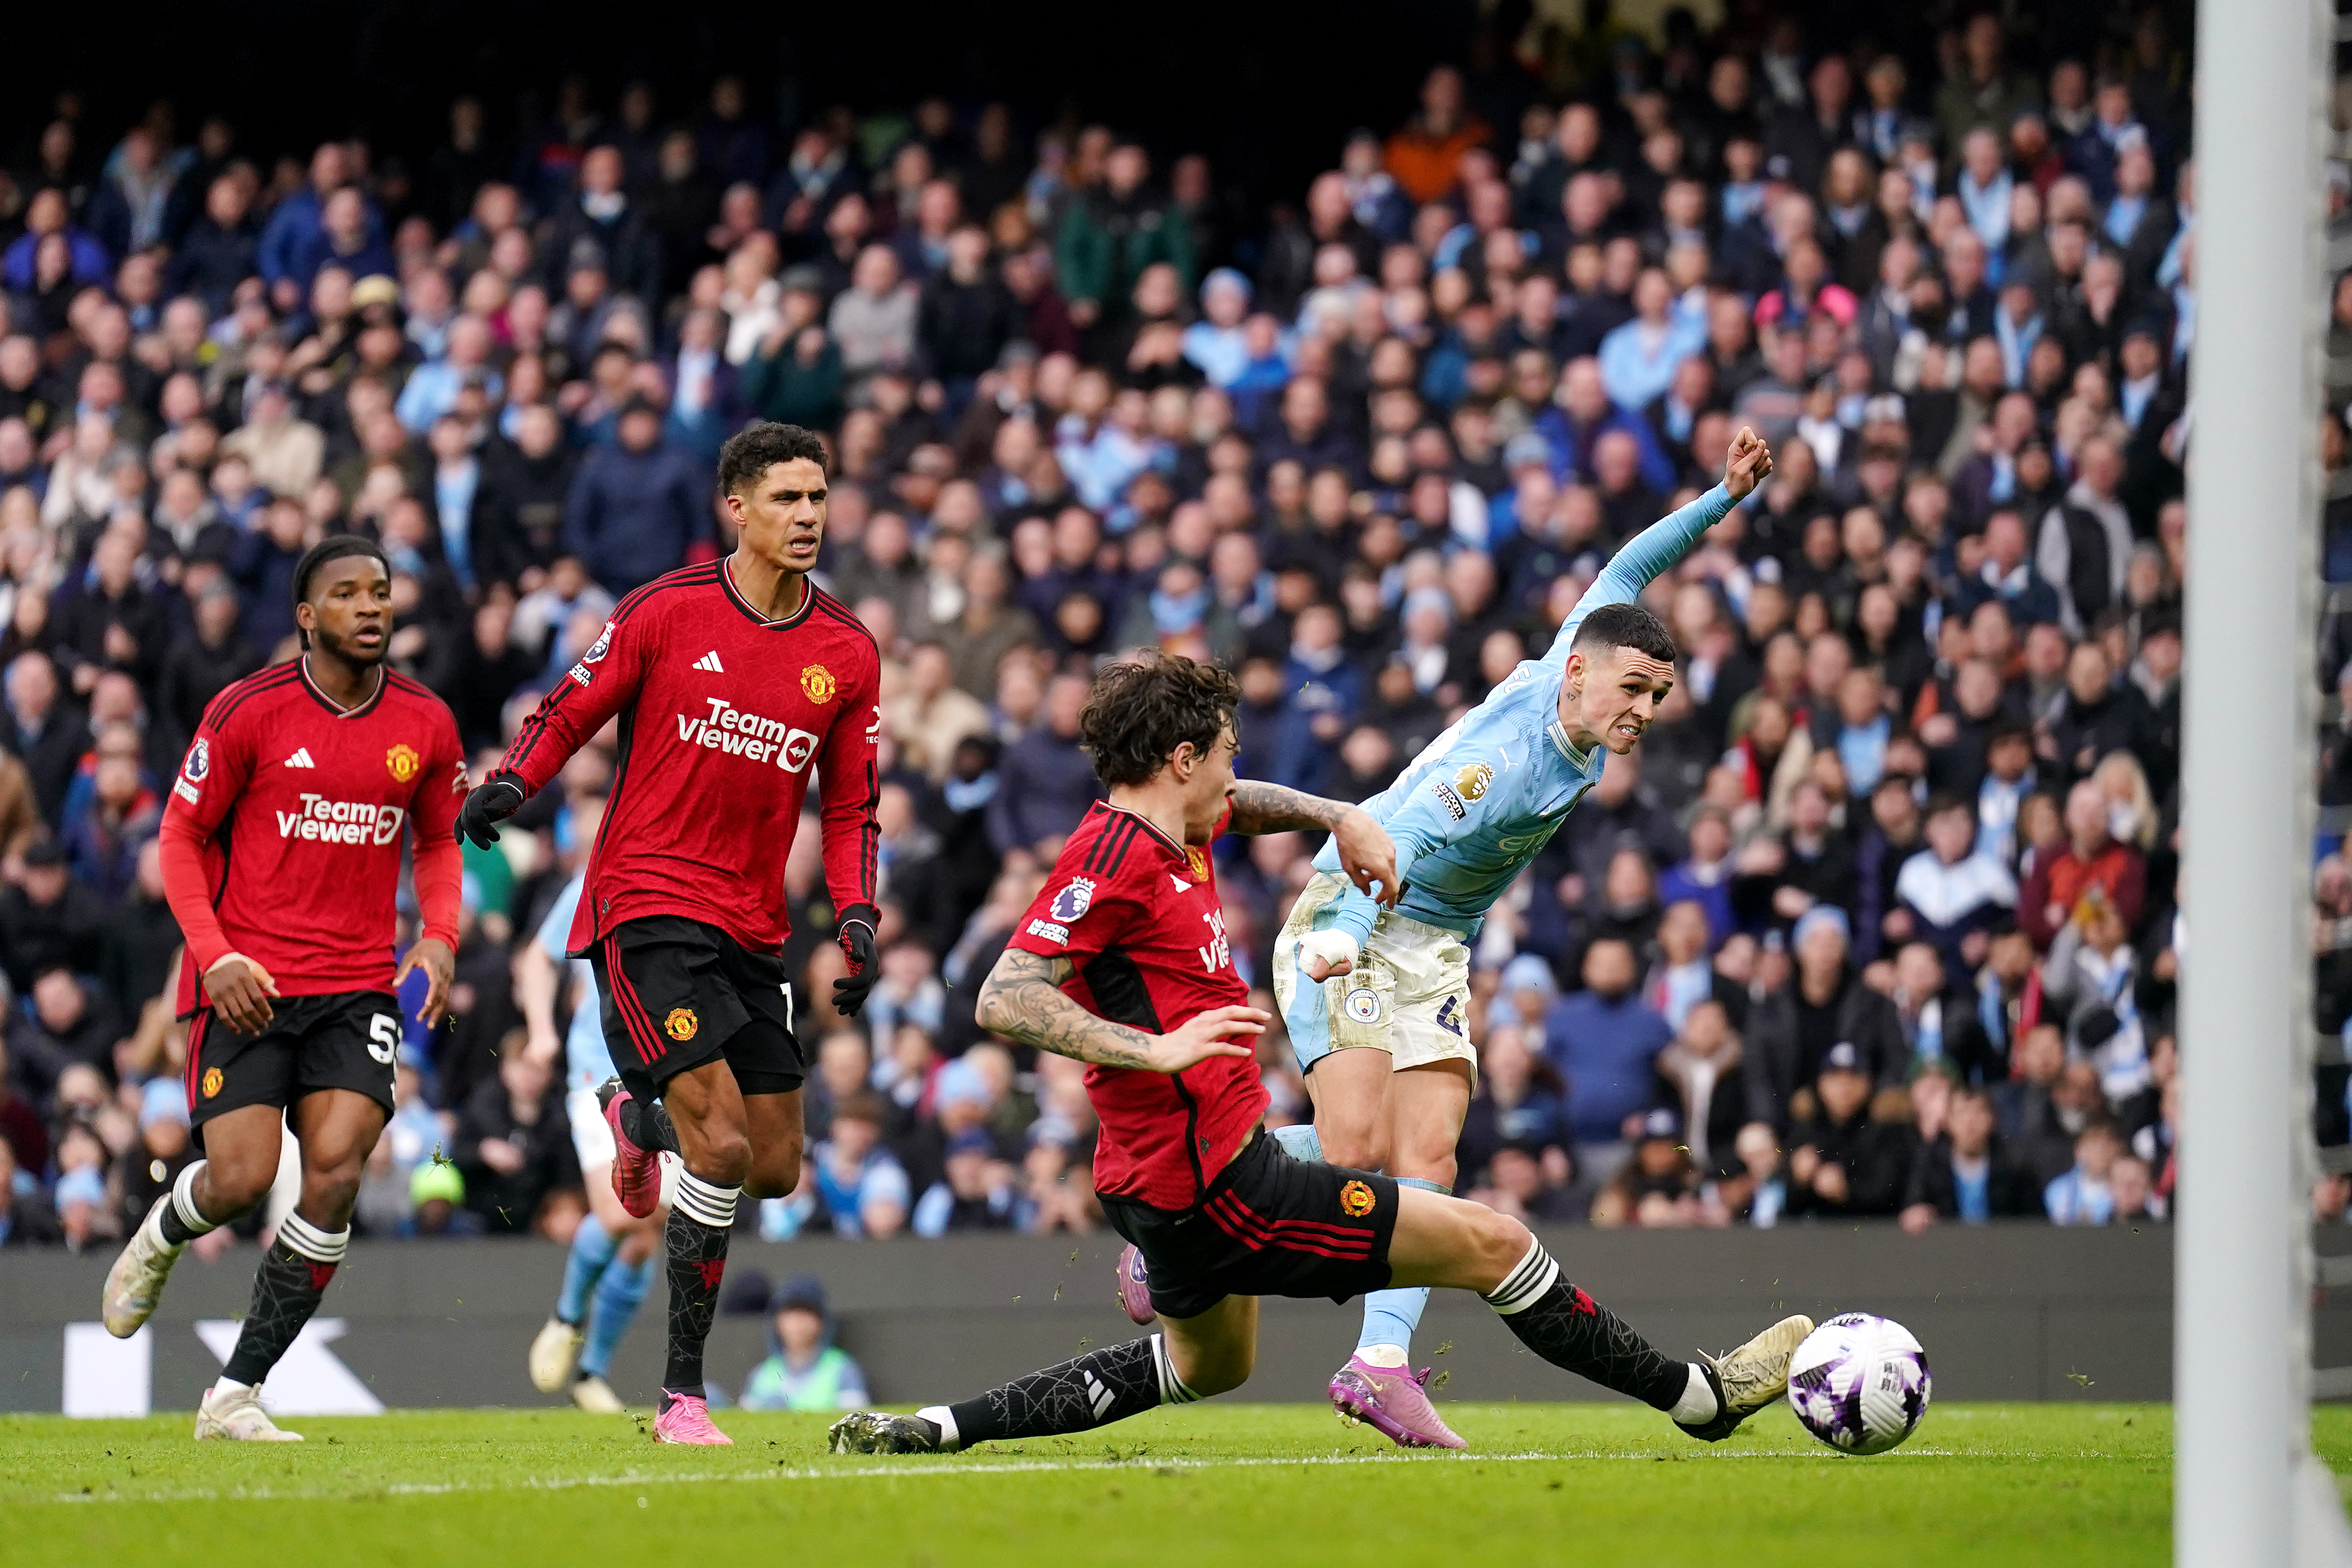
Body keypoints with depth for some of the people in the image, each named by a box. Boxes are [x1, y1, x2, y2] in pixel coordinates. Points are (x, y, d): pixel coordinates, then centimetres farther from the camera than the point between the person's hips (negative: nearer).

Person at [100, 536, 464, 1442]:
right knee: (242, 1178, -14)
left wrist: (439, 940, 2)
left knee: (336, 1172, -14)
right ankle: (163, 1234, 26)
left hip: (359, 988, 3)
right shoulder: (248, 713, -6)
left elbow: (438, 840, 20)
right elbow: (181, 835, 0)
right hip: (246, 984, -3)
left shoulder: (425, 724, 5)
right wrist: (215, 956, -12)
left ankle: (237, 1393, -4)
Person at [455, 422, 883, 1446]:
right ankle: (681, 1393, -9)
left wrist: (857, 919, -2)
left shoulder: (847, 653, 6)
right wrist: (510, 781, -17)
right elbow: (570, 710, 3)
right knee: (721, 1149, -17)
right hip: (645, 905, -5)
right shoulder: (667, 611, -5)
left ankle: (640, 1118, 39)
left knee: (775, 1170, 5)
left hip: (751, 929, 5)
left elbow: (850, 806, 12)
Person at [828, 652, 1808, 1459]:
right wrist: (1157, 1048, -33)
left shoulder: (1173, 835, 8)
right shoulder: (1115, 857, -20)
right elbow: (1004, 999, -26)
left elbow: (1237, 805, 33)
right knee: (1491, 1244, -5)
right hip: (1217, 1190, -11)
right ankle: (1698, 1397, 7)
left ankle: (936, 1429, 27)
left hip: (1170, 1180, 11)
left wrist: (1343, 821, 19)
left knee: (1207, 1366, 34)